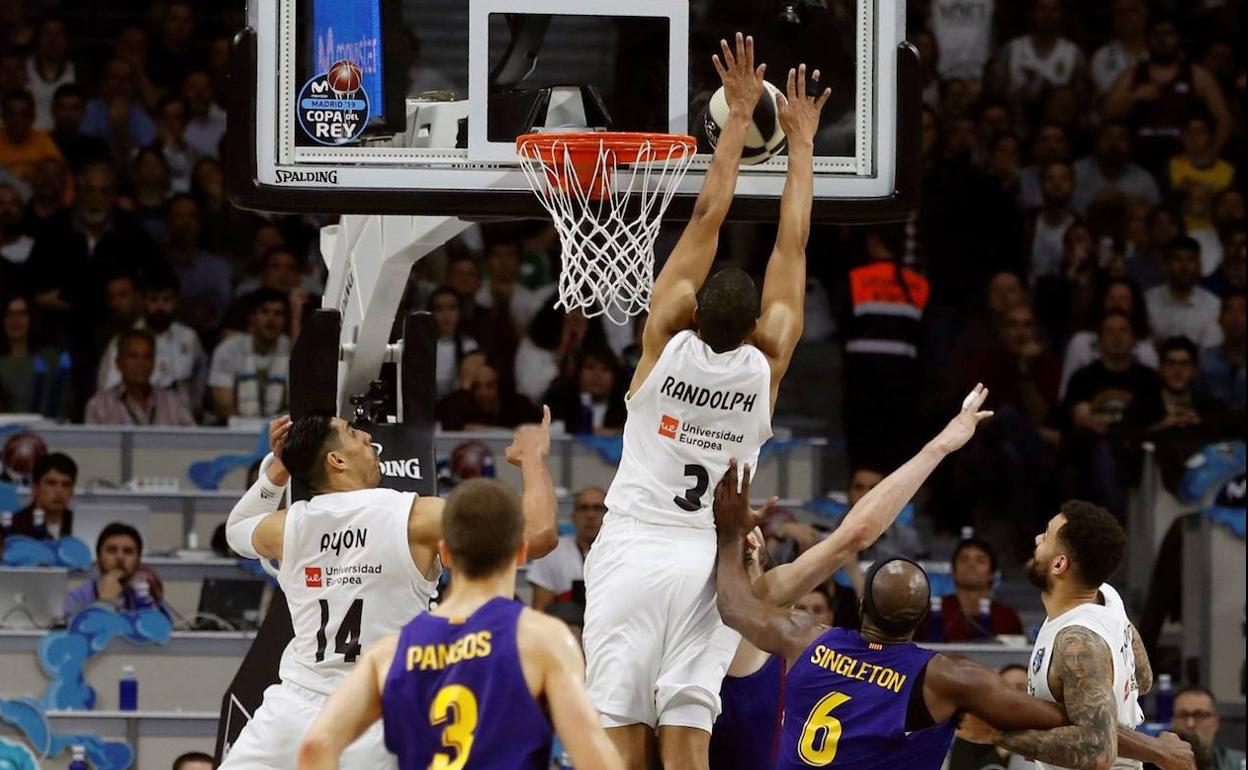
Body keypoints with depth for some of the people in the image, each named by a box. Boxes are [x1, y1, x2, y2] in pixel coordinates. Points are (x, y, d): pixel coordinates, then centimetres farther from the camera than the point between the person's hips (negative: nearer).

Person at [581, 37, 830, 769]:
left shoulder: (667, 339, -5)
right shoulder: (766, 363, -2)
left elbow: (707, 219, 1)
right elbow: (792, 247, 7)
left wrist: (739, 118, 7)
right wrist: (802, 141, 16)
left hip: (631, 552, -1)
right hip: (707, 563, 1)